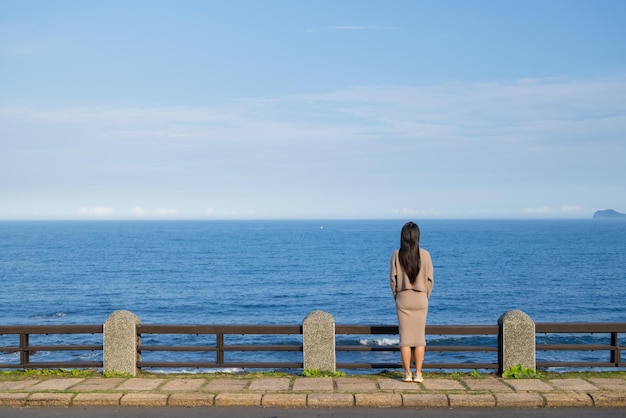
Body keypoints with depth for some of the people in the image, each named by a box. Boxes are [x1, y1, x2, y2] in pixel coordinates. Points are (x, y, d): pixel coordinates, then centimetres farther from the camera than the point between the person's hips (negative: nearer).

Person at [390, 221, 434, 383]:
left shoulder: (397, 255, -6)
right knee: (420, 337, 6)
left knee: (405, 337, 5)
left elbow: (393, 279, -3)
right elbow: (430, 279, -3)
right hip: (420, 299, 0)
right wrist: (425, 297, 11)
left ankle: (407, 374, 6)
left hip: (403, 299, 0)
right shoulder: (424, 254, -7)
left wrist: (396, 297, 11)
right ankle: (418, 374, 6)